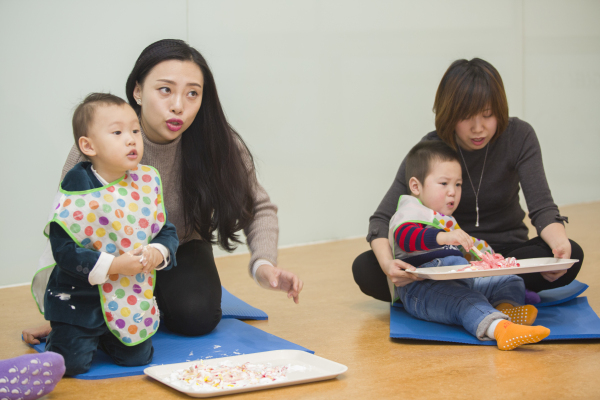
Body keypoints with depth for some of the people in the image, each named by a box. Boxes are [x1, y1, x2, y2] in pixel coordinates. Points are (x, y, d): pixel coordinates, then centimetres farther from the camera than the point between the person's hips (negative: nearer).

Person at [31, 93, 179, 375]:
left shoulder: (146, 184, -3)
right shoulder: (77, 192, -19)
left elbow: (167, 232, 4)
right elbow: (64, 249, -21)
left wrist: (158, 252, -19)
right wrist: (112, 265, -26)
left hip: (132, 301, 5)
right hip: (79, 299, -4)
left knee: (136, 359, 9)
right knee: (71, 364, -6)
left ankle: (103, 337, 38)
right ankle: (59, 336, 28)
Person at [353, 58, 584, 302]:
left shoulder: (519, 137, -11)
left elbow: (541, 206, -17)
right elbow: (382, 219, -16)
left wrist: (560, 243, -42)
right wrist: (387, 264, -39)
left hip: (506, 254, 0)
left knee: (571, 256, -31)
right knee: (364, 268, -25)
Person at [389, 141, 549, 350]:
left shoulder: (446, 220, 33)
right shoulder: (411, 212, -1)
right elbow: (405, 237, -25)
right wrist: (444, 237, -40)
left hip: (461, 280, 10)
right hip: (421, 286, -10)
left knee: (512, 282, -2)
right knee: (465, 300, -39)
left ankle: (505, 308, -35)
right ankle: (498, 328, -67)